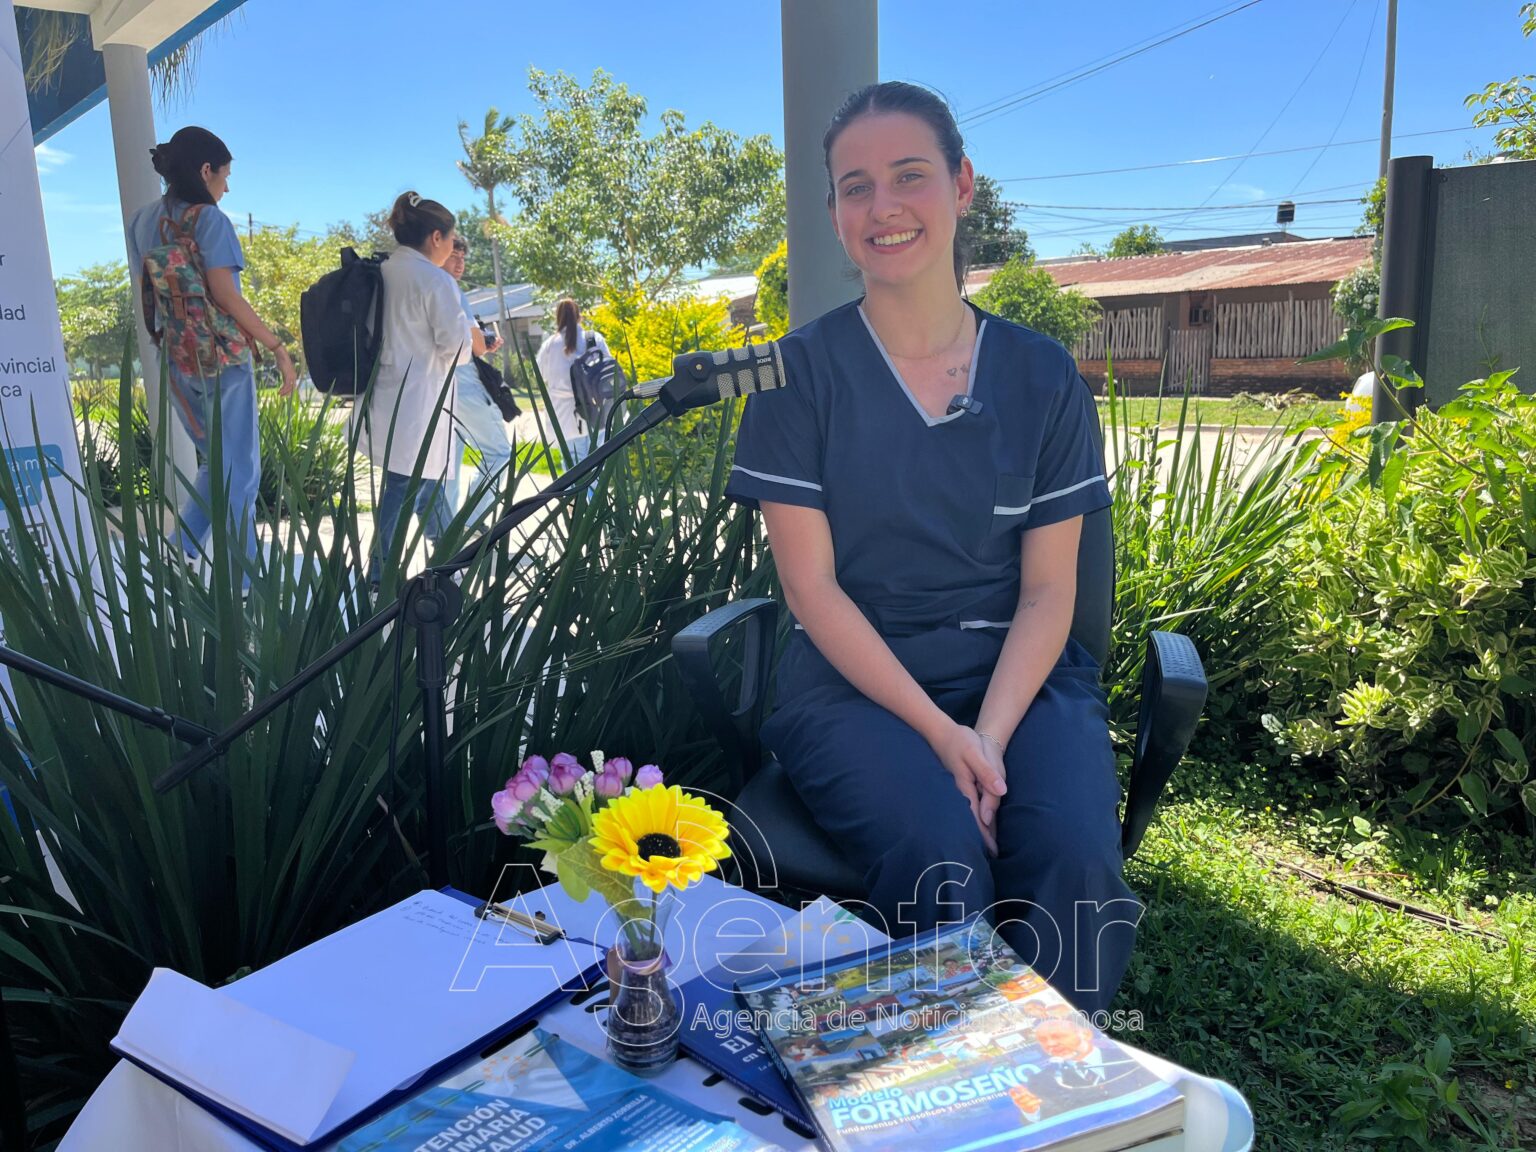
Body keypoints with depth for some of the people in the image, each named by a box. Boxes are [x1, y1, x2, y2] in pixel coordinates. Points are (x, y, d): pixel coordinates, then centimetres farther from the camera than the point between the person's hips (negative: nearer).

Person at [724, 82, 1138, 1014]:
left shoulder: (1042, 376, 5)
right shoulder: (801, 372, -1)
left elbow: (1049, 589, 3)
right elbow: (811, 586, -5)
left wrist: (991, 734, -14)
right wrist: (940, 733, -14)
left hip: (1019, 675, 2)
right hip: (856, 681, -1)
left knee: (1079, 863, -25)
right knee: (942, 867, -29)